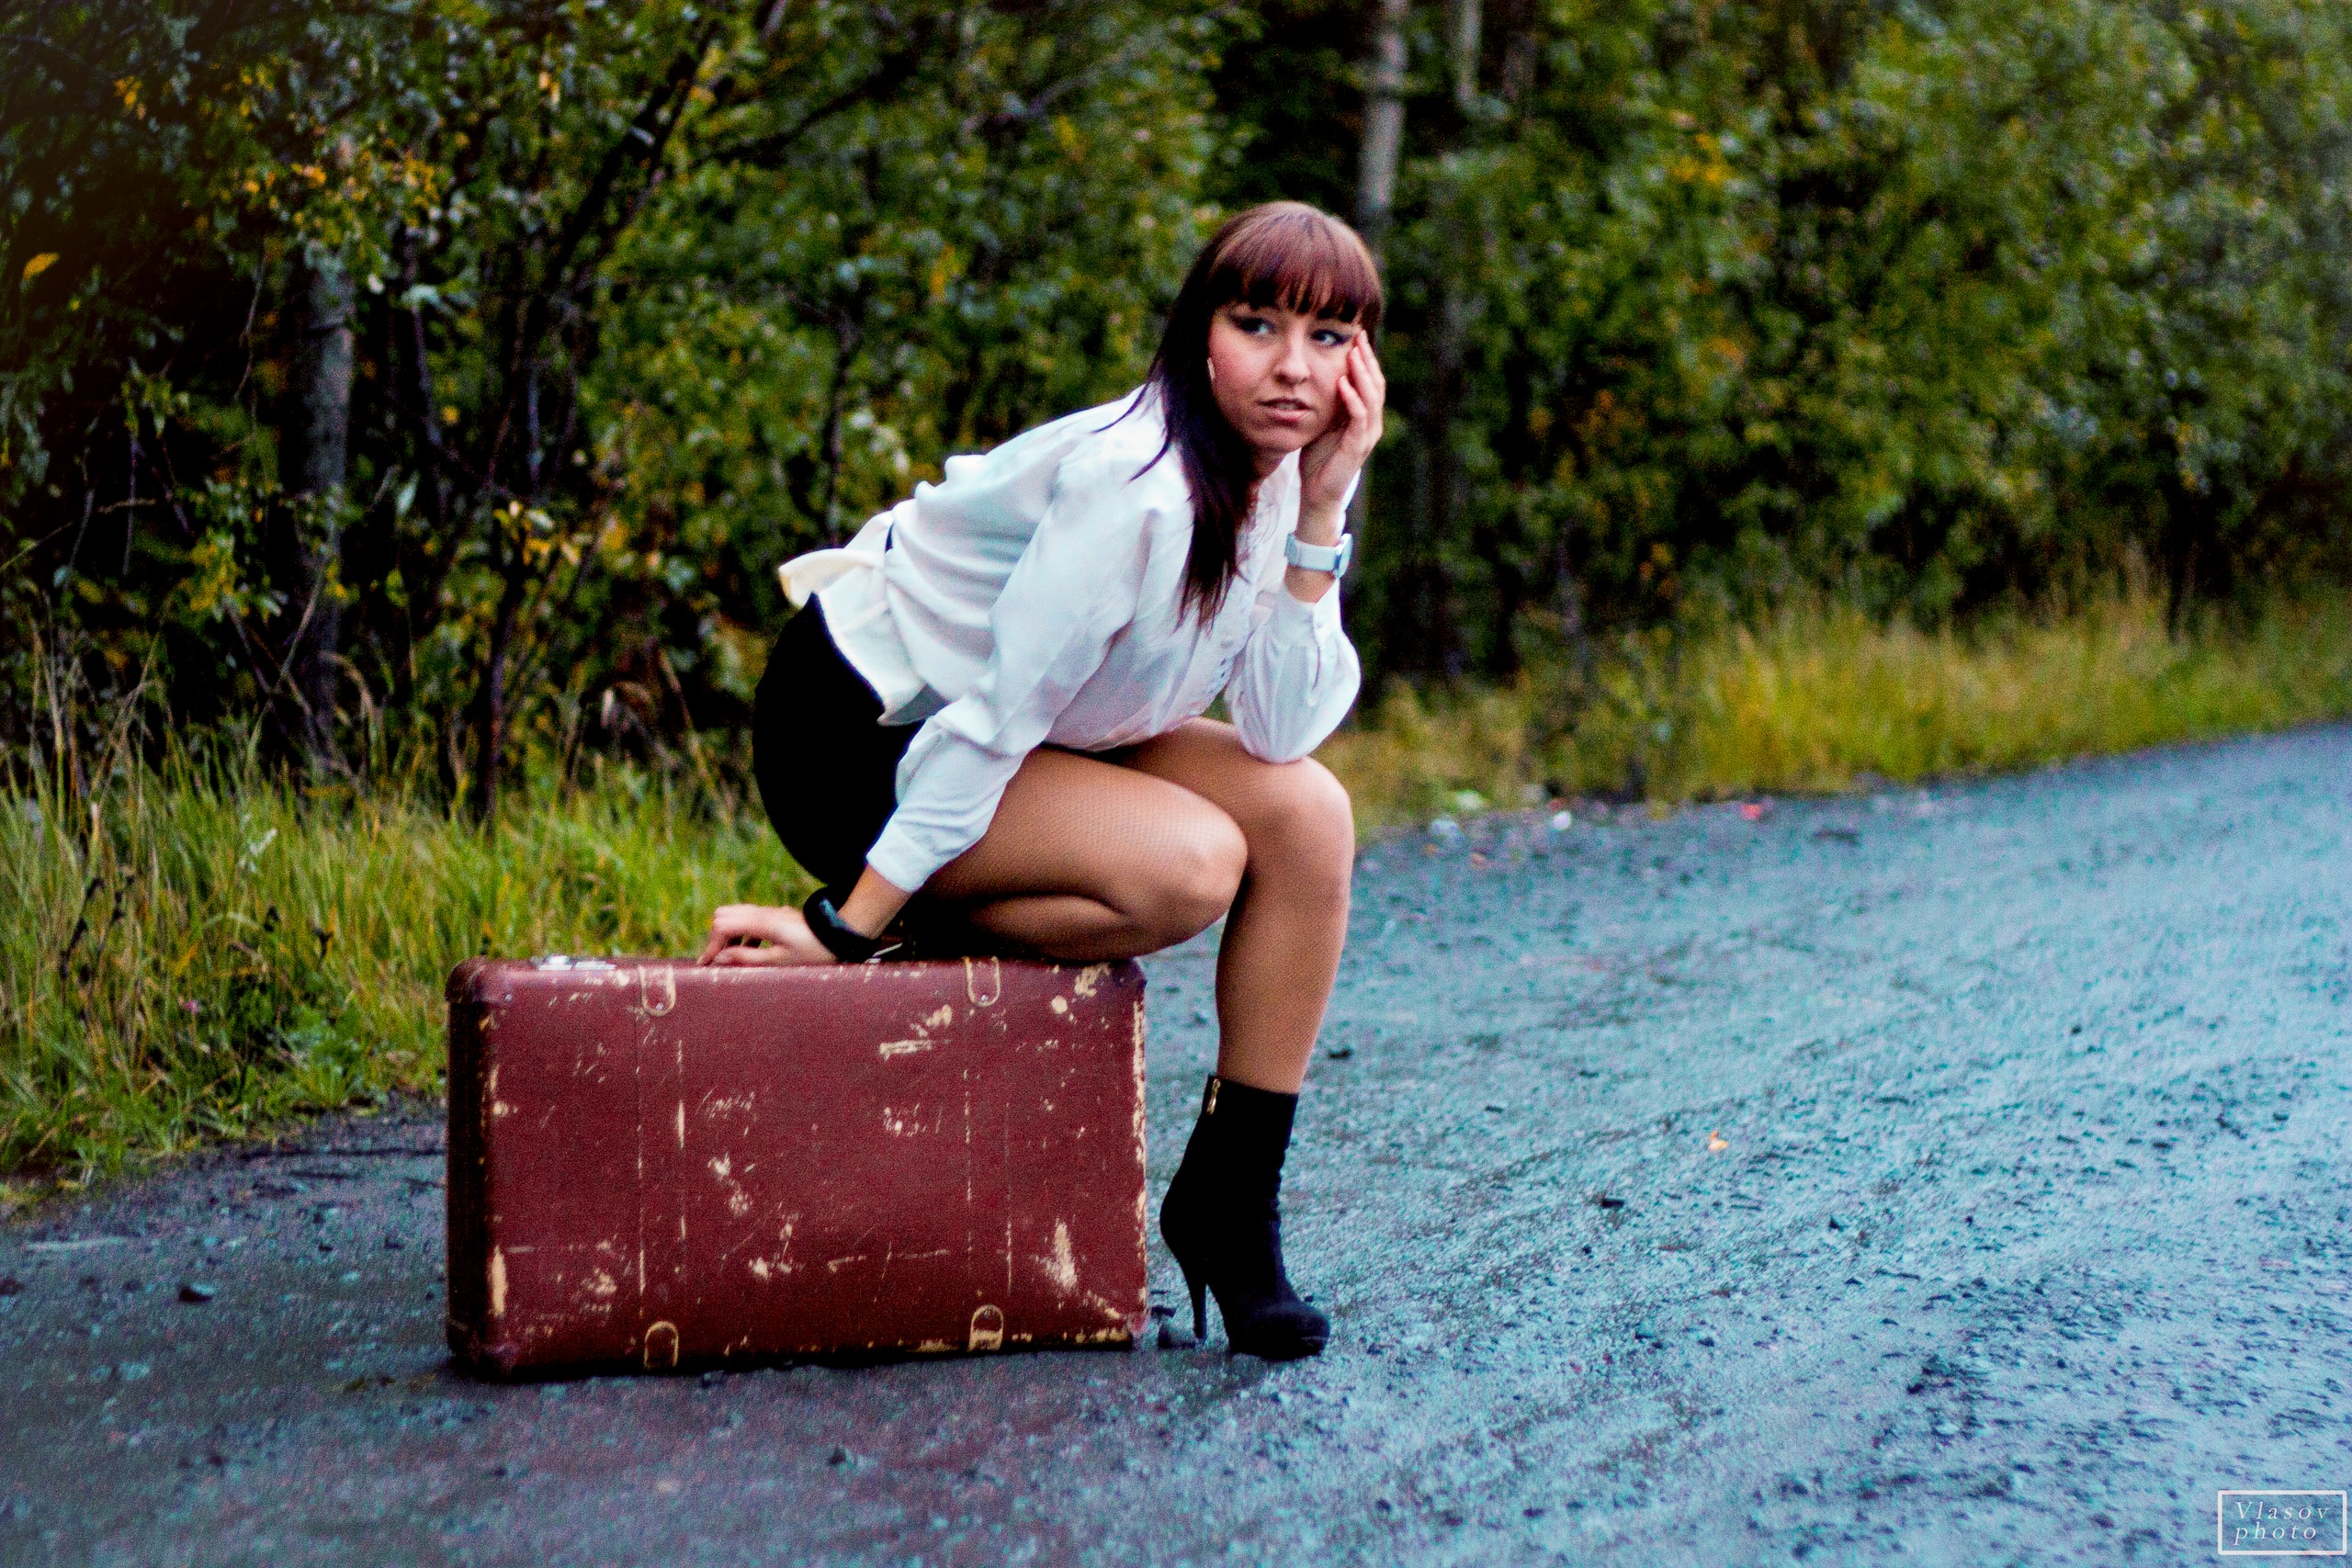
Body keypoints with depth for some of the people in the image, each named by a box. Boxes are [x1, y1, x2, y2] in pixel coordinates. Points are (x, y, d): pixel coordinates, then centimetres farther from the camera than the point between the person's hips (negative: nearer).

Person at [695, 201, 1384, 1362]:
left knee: (1307, 813, -9)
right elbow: (991, 722, -28)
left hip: (1043, 737, 9)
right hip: (855, 738, -9)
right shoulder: (1135, 483, -28)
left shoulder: (1283, 473, -4)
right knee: (1189, 866, -28)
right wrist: (848, 928, -24)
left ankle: (1233, 1202, -2)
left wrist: (1320, 517, -19)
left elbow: (1285, 733, -12)